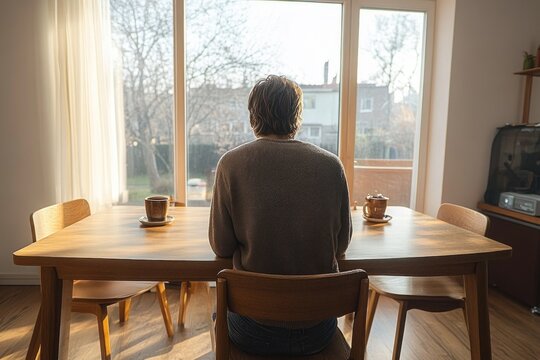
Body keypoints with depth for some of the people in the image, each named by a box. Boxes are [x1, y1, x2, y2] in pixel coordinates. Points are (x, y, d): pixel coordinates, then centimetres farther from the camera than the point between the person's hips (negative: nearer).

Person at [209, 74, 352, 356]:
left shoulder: (231, 163, -14)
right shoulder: (331, 165, -10)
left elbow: (221, 247, -8)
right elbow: (341, 244, -1)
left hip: (255, 331, -1)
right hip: (318, 331, 2)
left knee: (222, 311, 32)